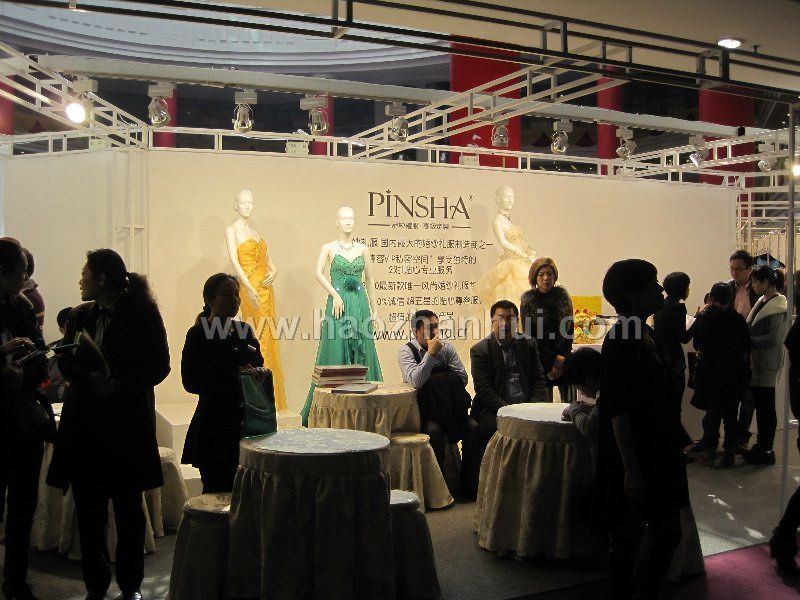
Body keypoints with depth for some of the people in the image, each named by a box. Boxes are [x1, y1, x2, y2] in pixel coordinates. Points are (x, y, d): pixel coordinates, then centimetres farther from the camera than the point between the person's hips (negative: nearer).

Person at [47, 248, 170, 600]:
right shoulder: (80, 315, 10)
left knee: (128, 508, 6)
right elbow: (65, 361, 8)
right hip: (85, 422, 4)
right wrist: (90, 379, -12)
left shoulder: (143, 313, -4)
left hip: (127, 422, -4)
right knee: (88, 508, 6)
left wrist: (120, 385, -18)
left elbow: (159, 366, -5)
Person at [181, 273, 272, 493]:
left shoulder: (244, 331, 13)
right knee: (218, 492, -3)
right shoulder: (199, 334, -4)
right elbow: (190, 382, -11)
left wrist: (261, 372, -4)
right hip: (214, 427, -5)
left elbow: (260, 366, 20)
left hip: (248, 423, 5)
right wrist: (234, 378, -19)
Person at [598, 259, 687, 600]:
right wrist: (631, 470, -21)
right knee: (628, 537, 5)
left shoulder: (647, 335, 9)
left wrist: (678, 442, 21)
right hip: (631, 456, -9)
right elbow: (618, 411, -21)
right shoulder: (619, 341, -18)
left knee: (669, 533, 15)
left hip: (658, 453, 9)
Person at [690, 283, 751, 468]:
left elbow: (697, 345, 0)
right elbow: (746, 347, 1)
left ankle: (710, 453, 5)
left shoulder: (703, 318, -7)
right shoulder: (738, 319, -6)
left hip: (710, 373, -1)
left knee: (713, 412, 7)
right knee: (731, 413, 10)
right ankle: (730, 452, 14)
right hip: (735, 374, 1)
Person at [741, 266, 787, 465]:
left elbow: (774, 338, -20)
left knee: (765, 406, -1)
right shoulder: (763, 301, 11)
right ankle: (762, 444, 26)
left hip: (767, 363, -9)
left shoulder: (776, 307, -15)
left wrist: (749, 340, -15)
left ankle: (766, 450, 8)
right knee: (758, 403, 15)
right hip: (756, 361, 9)